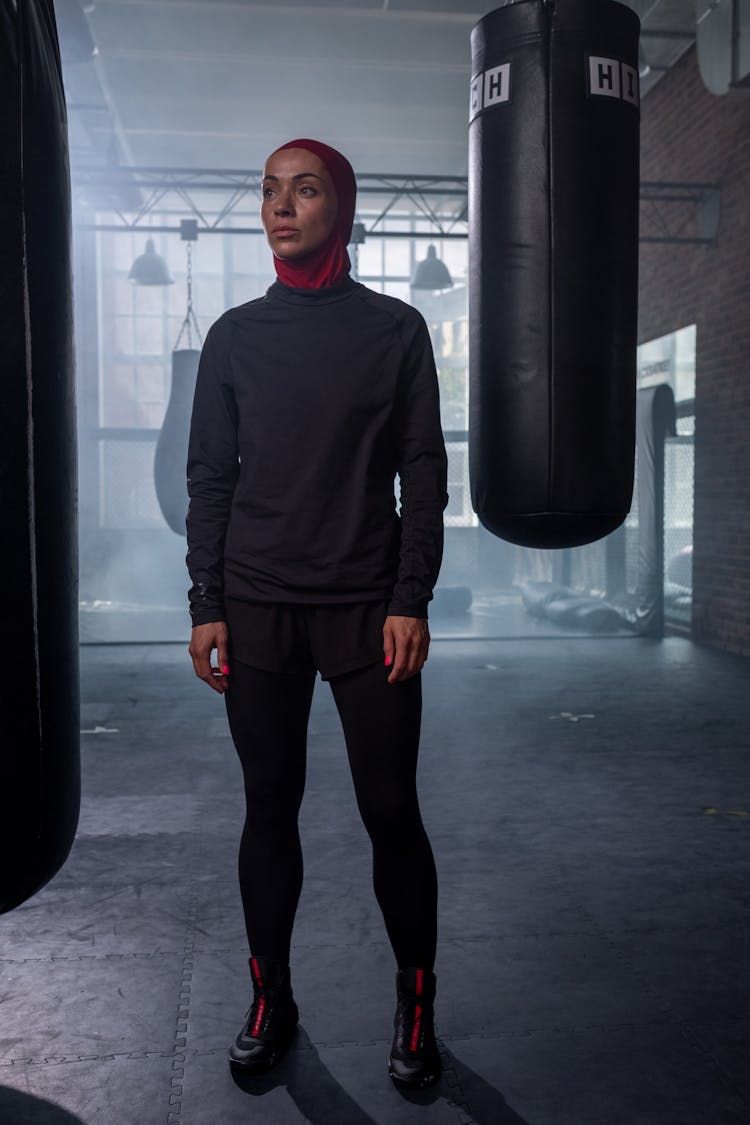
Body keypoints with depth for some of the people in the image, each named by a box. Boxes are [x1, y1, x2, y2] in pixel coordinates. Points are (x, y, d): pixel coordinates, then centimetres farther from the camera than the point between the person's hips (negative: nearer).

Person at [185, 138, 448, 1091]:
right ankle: (269, 1000, 27)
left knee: (392, 813, 2)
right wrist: (206, 604, 2)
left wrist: (412, 599, -7)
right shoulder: (234, 335, 9)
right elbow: (208, 476, 8)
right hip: (257, 611, 2)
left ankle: (416, 1009, 21)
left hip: (368, 611, -2)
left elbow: (422, 473, 1)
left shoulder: (396, 329, 4)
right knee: (270, 809, 9)